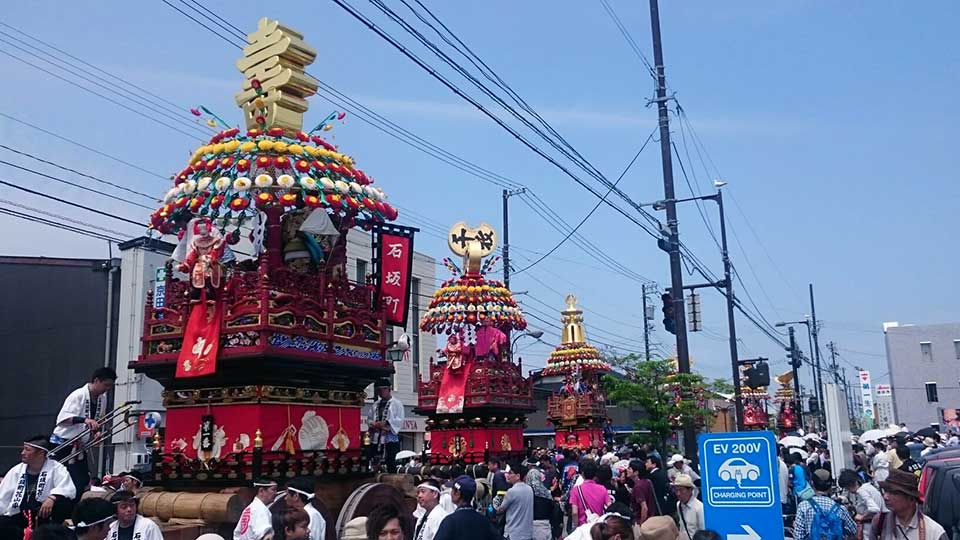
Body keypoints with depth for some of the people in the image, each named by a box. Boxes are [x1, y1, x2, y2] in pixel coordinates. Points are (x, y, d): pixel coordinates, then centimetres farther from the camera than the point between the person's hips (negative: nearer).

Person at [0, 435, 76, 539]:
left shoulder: (56, 468, -4)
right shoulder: (16, 470, 10)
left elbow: (69, 489, -19)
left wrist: (52, 497, -38)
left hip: (45, 515, -3)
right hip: (19, 517, 3)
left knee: (64, 502, -32)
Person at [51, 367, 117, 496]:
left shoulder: (102, 398, 2)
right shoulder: (78, 395, -20)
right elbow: (62, 419, -31)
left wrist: (97, 431, -3)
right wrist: (84, 420, -45)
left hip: (79, 447, 7)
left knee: (84, 482, 5)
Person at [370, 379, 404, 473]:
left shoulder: (396, 403, 0)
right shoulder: (376, 404, 17)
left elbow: (400, 420, -8)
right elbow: (372, 419, 19)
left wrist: (385, 423, -18)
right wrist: (373, 425, -3)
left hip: (391, 437, -5)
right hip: (377, 437, 5)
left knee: (391, 463, -6)